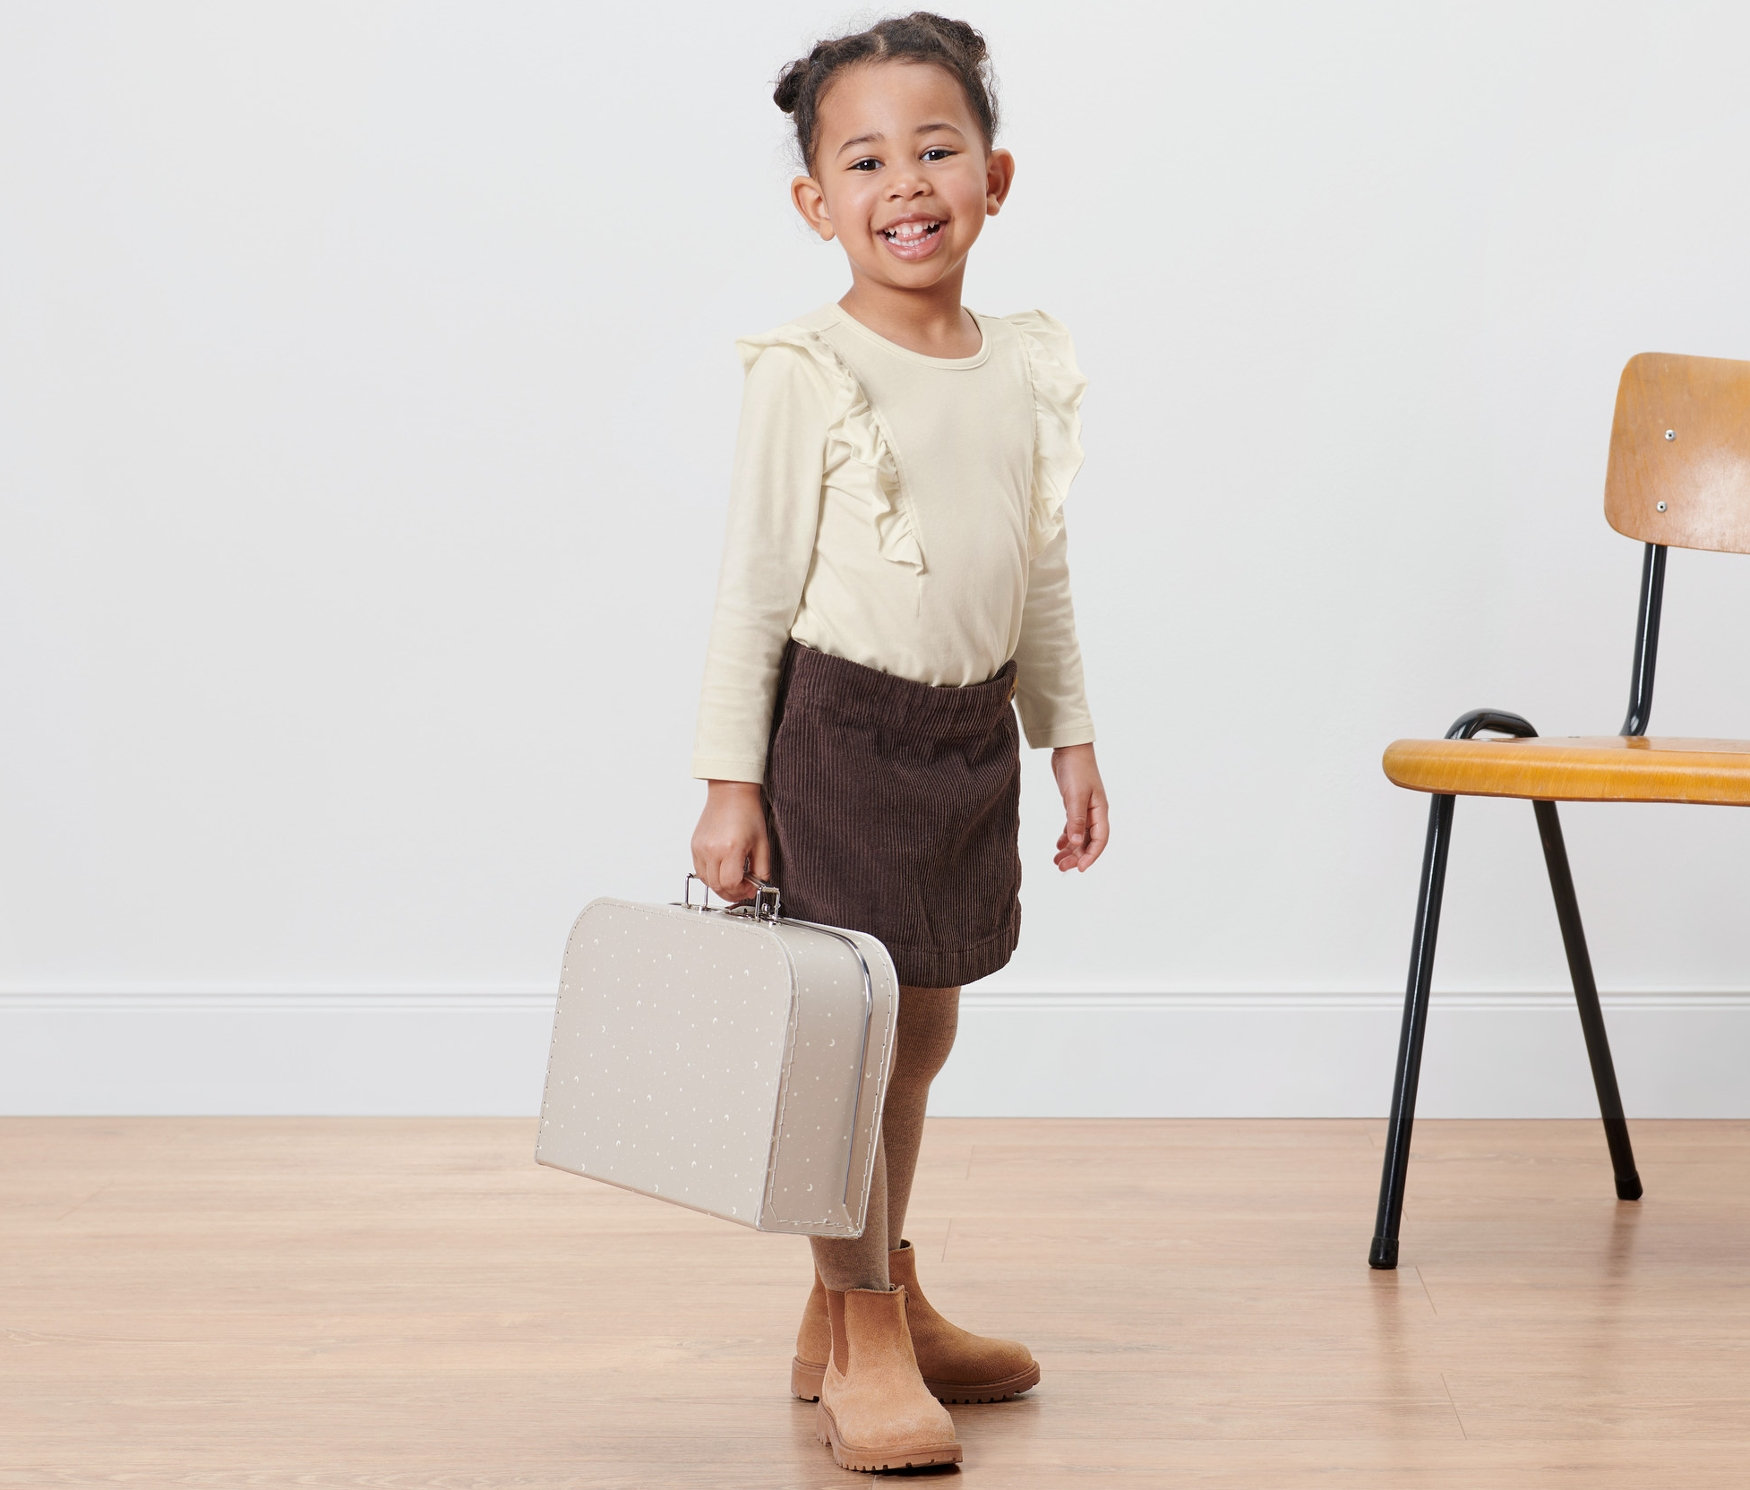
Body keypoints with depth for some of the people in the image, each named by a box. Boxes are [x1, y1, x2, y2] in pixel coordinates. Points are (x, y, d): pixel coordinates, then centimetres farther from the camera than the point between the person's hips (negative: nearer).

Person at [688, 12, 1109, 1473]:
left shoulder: (1029, 368, 4)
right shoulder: (807, 375, -12)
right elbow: (754, 588, -10)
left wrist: (1069, 736, 14)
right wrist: (732, 783, -11)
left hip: (971, 734, 6)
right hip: (838, 724, -6)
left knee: (921, 1028, 16)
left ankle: (875, 1298, 31)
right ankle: (863, 1341, 9)